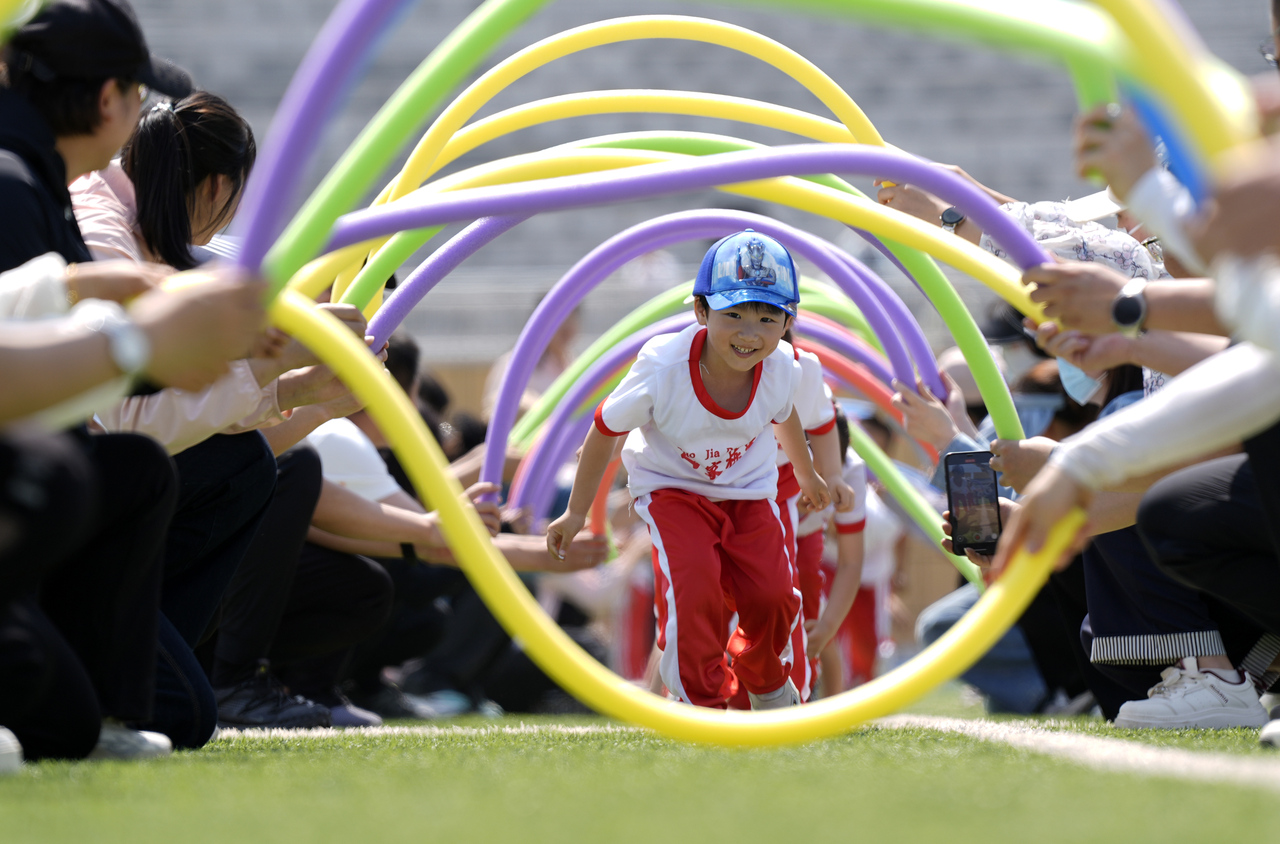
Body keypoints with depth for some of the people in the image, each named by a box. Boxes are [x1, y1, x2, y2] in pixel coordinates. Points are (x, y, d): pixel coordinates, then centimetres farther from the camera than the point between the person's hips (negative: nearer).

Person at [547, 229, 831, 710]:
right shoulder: (664, 370, -33)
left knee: (772, 595, -7)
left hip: (747, 490, 3)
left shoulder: (781, 371, -21)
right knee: (693, 586, -25)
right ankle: (701, 702, -4)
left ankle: (767, 683, 28)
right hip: (672, 488, -3)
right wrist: (577, 512, -4)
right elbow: (606, 430, -15)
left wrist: (806, 473, 28)